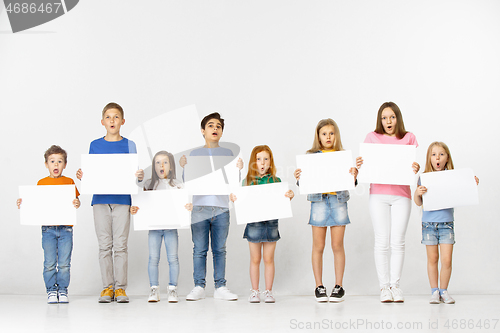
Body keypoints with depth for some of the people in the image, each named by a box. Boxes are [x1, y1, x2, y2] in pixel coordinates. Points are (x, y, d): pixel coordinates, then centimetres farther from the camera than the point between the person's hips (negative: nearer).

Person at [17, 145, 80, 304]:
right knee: (50, 263, 2)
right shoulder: (42, 183, 7)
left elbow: (76, 201, 3)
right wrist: (23, 204, -9)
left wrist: (77, 203, -19)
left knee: (64, 263, 2)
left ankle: (62, 290, 13)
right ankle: (51, 291, 13)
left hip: (66, 228, 0)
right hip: (48, 228, 0)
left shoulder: (69, 182, 6)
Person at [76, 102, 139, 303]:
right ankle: (107, 287, 8)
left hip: (122, 200, -1)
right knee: (104, 246, 2)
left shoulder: (129, 145, 6)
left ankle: (120, 287, 4)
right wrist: (82, 176, -9)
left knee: (120, 245, -2)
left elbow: (135, 173, 5)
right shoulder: (95, 145, 10)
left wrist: (140, 176, -17)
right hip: (100, 201, 1)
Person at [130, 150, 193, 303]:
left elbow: (184, 203, 3)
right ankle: (154, 290, 8)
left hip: (171, 226, -1)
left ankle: (173, 290, 7)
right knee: (153, 258, -1)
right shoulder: (149, 184, 8)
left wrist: (189, 206, -19)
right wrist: (134, 209, -8)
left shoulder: (177, 185, 5)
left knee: (173, 258, -1)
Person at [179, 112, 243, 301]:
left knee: (220, 250, 3)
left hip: (221, 208, 1)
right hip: (199, 207, -1)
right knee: (199, 250, 0)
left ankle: (220, 287, 7)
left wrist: (238, 169, -8)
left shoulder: (227, 153, 12)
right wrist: (184, 167, -8)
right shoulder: (195, 154, 10)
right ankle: (199, 287, 5)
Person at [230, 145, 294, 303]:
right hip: (253, 223, 0)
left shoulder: (276, 181, 3)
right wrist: (233, 199, -15)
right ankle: (254, 291, 16)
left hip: (271, 223, 0)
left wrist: (289, 196, -15)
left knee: (269, 259, 6)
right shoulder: (248, 181, 2)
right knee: (255, 259, 7)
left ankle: (268, 292, 14)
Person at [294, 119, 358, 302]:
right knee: (318, 246, 2)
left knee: (337, 246, 2)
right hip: (318, 200, 0)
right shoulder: (310, 156, 6)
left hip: (338, 200, 0)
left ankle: (338, 286, 10)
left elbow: (350, 182, 6)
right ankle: (319, 287, 10)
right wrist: (298, 178, -16)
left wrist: (354, 175, -15)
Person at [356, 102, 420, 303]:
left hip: (401, 194, 0)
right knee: (382, 241, -3)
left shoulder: (409, 138, 10)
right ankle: (384, 286, 3)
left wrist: (416, 169, -19)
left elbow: (413, 166, 4)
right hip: (378, 194, 0)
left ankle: (395, 285, 6)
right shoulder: (372, 137, 10)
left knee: (398, 241, -2)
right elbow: (364, 164, 6)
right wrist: (359, 166, -16)